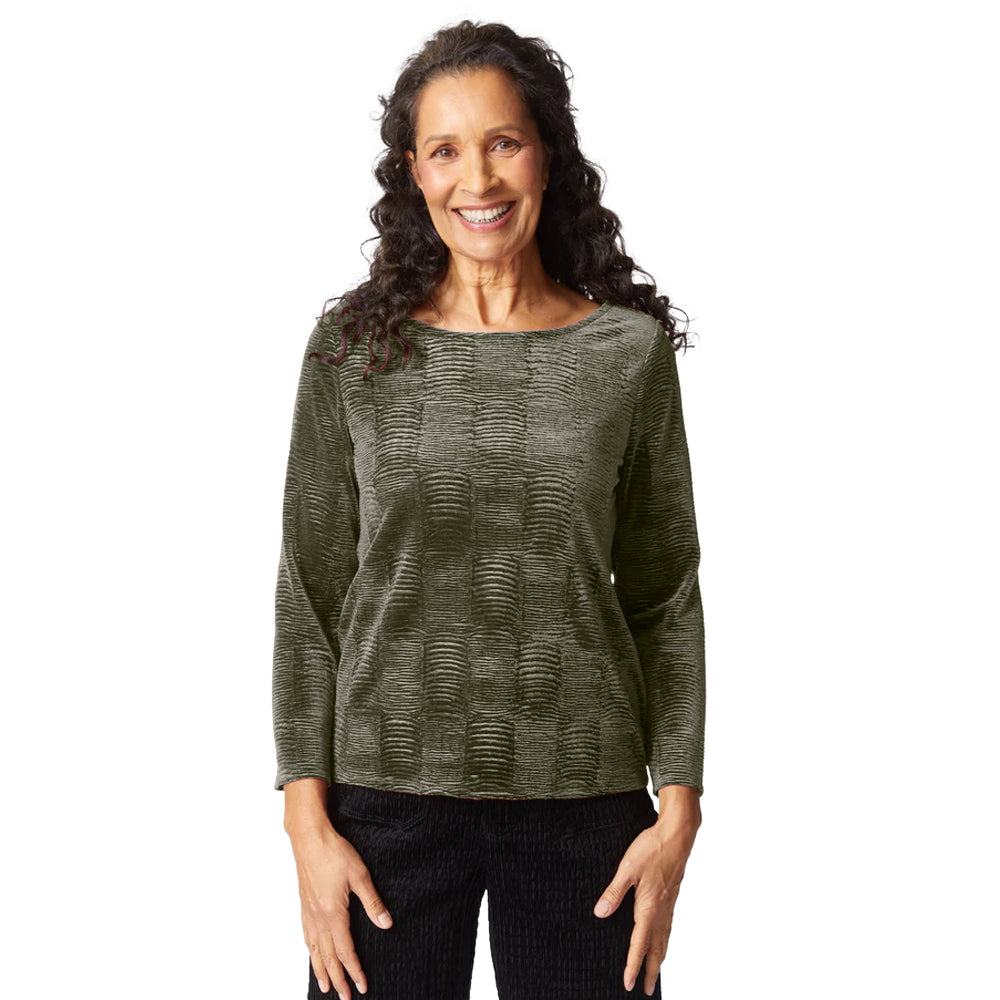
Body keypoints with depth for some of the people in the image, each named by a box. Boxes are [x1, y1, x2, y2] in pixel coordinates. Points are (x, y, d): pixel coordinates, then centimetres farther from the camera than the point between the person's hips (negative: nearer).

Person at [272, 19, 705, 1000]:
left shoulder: (630, 350, 1)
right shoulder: (351, 347, 0)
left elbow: (664, 594, 5)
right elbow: (309, 594, 2)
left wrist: (679, 808, -1)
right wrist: (307, 816, -3)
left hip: (582, 803, 0)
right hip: (389, 788, 0)